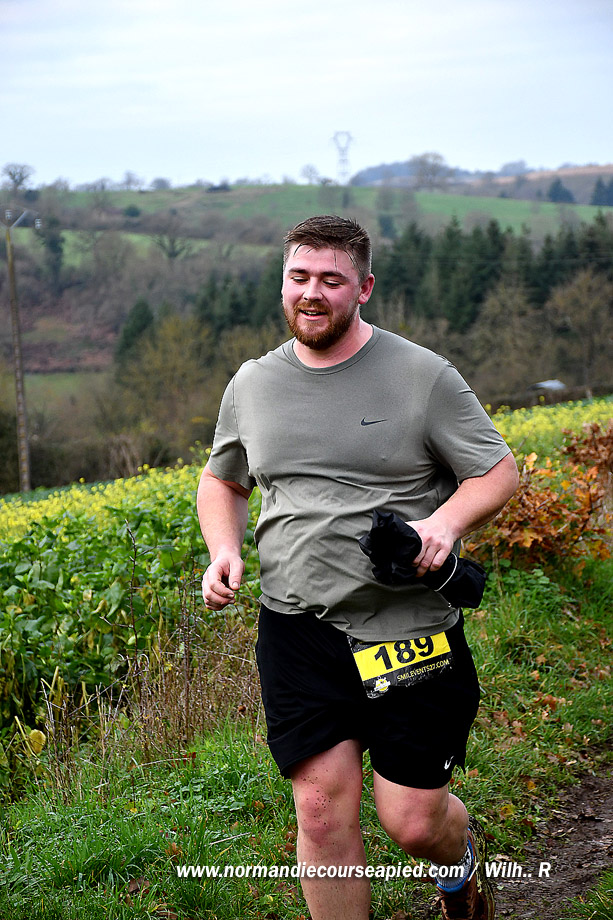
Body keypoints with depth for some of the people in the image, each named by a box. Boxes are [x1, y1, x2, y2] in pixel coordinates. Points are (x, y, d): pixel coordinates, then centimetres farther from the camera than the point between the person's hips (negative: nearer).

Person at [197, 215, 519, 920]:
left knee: (414, 822, 2)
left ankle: (461, 853, 39)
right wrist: (222, 551, 2)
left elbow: (498, 472, 1)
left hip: (408, 631, -2)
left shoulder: (422, 376, -3)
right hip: (297, 630, 3)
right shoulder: (252, 384, 9)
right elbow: (220, 481, 23)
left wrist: (448, 521, -21)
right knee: (323, 809, -5)